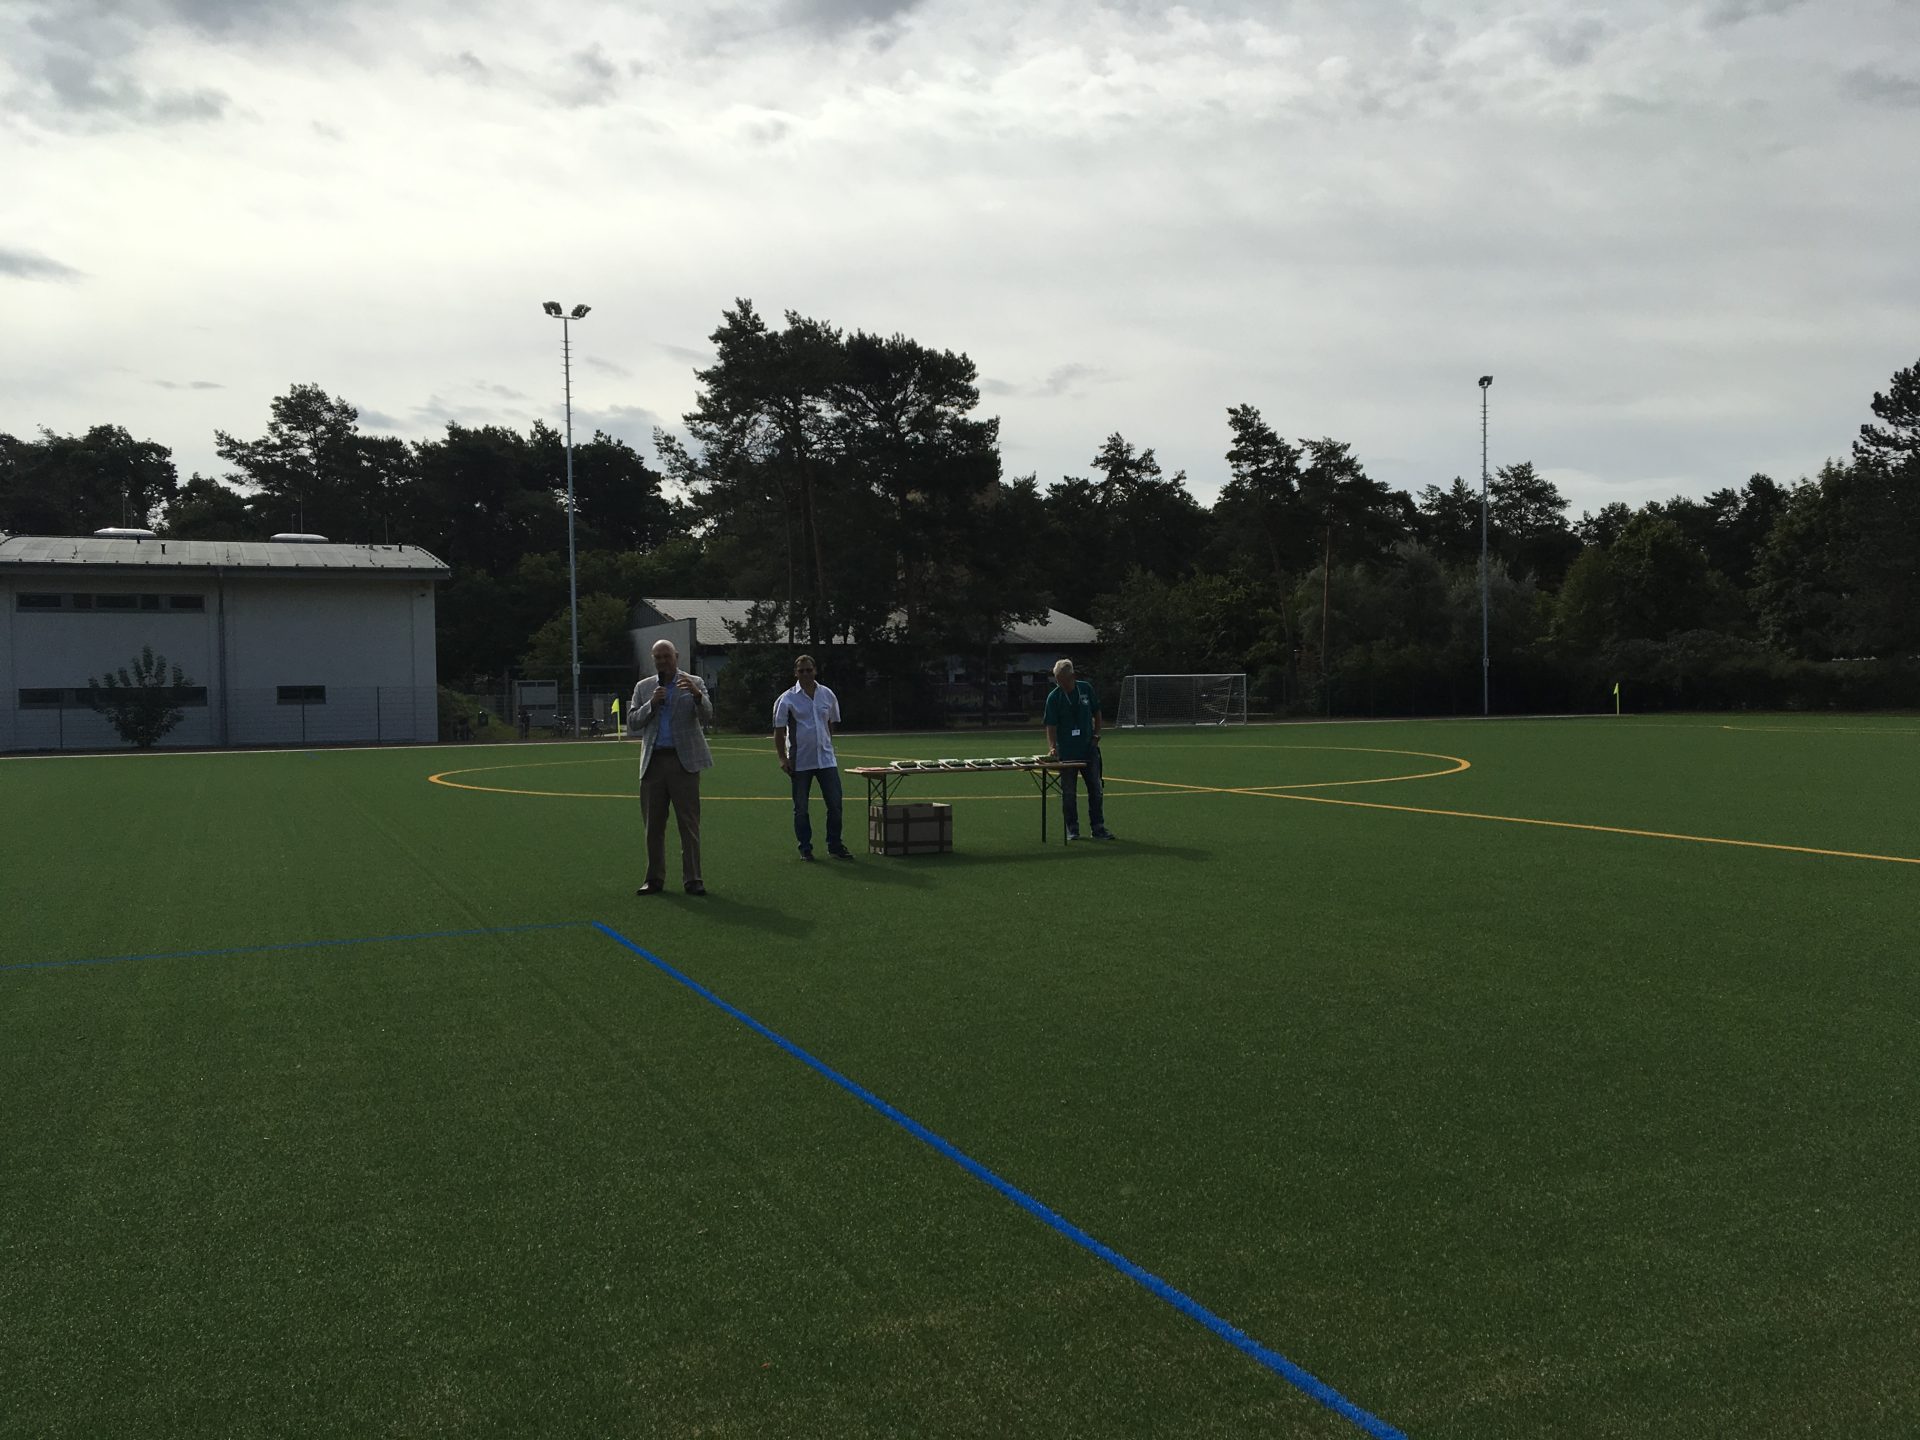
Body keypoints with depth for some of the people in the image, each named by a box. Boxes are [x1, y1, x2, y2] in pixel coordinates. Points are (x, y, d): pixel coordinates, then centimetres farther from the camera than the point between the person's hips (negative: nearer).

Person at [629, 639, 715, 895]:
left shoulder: (693, 683, 5)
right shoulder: (643, 687, 13)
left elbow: (707, 717, -9)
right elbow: (632, 723, 6)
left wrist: (697, 695, -28)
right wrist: (652, 704, -10)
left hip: (684, 761, -3)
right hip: (653, 762, 3)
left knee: (689, 823, -4)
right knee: (653, 824, 6)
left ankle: (692, 879, -1)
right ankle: (655, 879, 14)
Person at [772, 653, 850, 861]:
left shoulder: (828, 695, 6)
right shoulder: (787, 699, -4)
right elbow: (779, 731, -2)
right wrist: (782, 758, -8)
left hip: (826, 759, 3)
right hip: (800, 762, -3)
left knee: (835, 804, 1)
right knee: (801, 808, 4)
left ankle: (835, 846, 13)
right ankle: (805, 849, 14)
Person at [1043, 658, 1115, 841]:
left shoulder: (1086, 689, -1)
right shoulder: (1054, 697, -9)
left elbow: (1097, 713, 11)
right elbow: (1051, 726, -12)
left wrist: (1096, 735, 2)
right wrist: (1052, 747, -24)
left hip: (1089, 749, 2)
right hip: (1067, 752, -2)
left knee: (1095, 790, 5)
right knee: (1068, 793, 3)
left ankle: (1099, 828, 12)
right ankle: (1072, 829, 13)